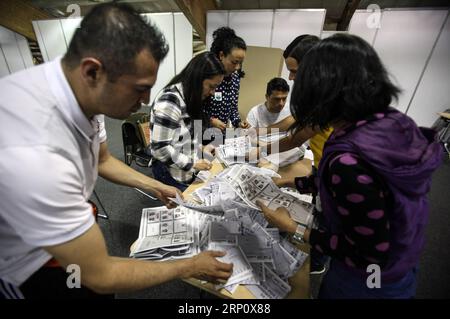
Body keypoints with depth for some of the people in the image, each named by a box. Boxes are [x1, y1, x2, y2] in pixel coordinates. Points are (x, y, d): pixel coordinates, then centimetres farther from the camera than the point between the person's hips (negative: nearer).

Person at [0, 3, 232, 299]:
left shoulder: (85, 93, -17)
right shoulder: (35, 156, -43)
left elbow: (103, 160, 4)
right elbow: (100, 276, -31)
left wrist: (155, 186, 0)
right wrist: (191, 268, -21)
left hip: (67, 222, 6)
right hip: (25, 264, -5)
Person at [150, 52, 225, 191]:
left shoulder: (190, 98, 5)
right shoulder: (170, 101, -24)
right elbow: (160, 148, -25)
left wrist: (201, 148, 3)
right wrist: (192, 163, -21)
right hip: (172, 175, -8)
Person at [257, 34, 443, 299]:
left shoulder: (348, 160, -39)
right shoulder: (394, 123, -13)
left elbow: (370, 256, -26)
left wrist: (294, 229, -19)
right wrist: (291, 181, 6)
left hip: (368, 282, -5)